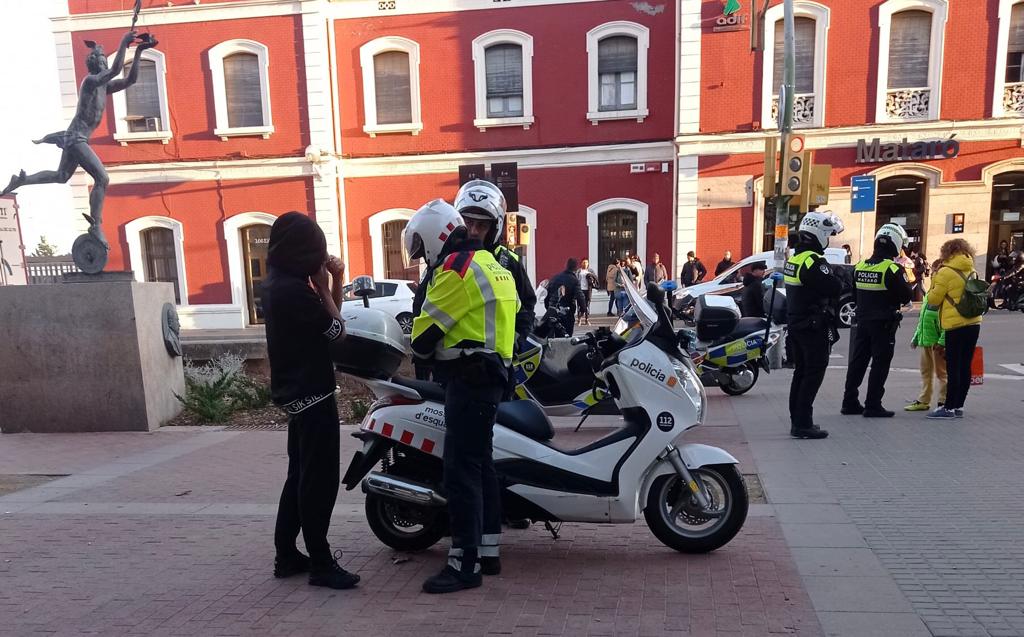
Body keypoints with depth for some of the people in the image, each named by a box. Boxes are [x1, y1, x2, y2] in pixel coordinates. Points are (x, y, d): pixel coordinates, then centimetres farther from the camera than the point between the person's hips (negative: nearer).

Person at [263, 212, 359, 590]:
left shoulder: (278, 284, 10)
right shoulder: (294, 290, -21)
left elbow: (327, 322, 14)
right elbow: (338, 331, -13)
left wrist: (334, 284, 1)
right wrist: (324, 288, -6)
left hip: (296, 394, 11)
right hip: (312, 394, -11)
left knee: (301, 476, 18)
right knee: (320, 480, -3)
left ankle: (286, 555, 27)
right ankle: (321, 564, 6)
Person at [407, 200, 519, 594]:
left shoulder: (456, 269, -12)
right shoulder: (490, 264, 19)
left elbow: (427, 330, -11)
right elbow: (507, 312, 23)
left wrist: (418, 350, 10)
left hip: (469, 378, -10)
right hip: (493, 374, 11)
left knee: (461, 470, -6)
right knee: (480, 463, 15)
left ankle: (465, 564, 1)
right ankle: (488, 552, 24)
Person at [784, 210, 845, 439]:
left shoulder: (793, 258, 12)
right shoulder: (814, 261, -18)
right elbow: (835, 288, -22)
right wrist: (835, 275, -3)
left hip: (796, 324, 10)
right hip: (815, 327, -9)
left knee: (801, 372, 15)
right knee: (813, 374, -5)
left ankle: (797, 420, 21)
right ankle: (803, 424, -4)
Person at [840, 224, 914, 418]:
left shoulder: (860, 266, 5)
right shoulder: (892, 269, -15)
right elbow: (907, 296, -8)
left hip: (862, 322, 6)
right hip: (884, 324, -6)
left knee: (857, 361, 11)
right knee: (880, 364, 1)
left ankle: (849, 402, 15)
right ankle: (873, 406, 3)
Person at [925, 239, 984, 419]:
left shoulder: (946, 272, -9)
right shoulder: (972, 271, 12)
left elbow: (933, 300, -8)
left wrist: (934, 280, 6)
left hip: (956, 325, -7)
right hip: (974, 323, 7)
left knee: (953, 368, -4)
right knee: (965, 367, 9)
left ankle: (949, 408, -1)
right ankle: (959, 406, 15)